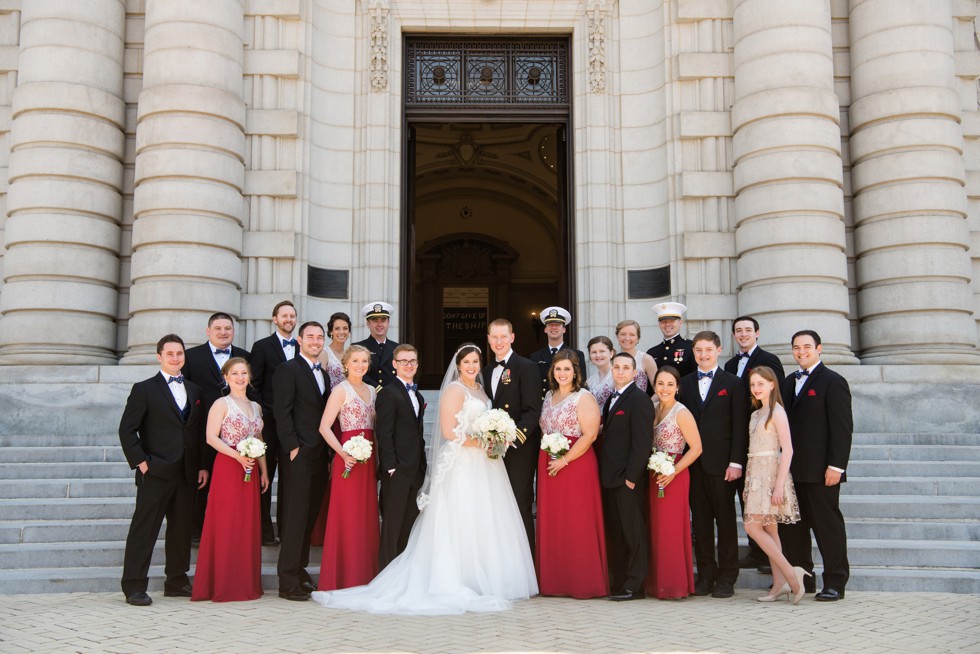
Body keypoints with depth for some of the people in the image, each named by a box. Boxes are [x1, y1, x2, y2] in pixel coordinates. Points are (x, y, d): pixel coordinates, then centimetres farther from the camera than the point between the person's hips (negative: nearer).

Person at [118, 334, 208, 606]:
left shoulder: (195, 391, 16)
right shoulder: (144, 389, 1)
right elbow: (127, 430, -4)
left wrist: (204, 466, 9)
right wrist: (140, 462, -11)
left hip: (187, 474, 5)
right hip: (155, 472, -5)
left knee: (181, 529, 10)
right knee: (144, 530, -3)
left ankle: (177, 581, 21)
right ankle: (134, 586, 2)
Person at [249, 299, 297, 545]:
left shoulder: (302, 348, 11)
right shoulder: (262, 346, 1)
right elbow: (255, 385, -3)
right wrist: (258, 418, -11)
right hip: (270, 421, -3)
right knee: (265, 476, 2)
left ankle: (286, 528, 16)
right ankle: (265, 530, 9)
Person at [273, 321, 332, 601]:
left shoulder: (323, 375, 19)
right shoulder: (288, 370, -5)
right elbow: (282, 413, -11)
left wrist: (328, 453, 13)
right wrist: (293, 447, -16)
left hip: (319, 457, 8)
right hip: (299, 455, -8)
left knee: (309, 517, 11)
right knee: (296, 517, -6)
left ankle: (300, 572, 21)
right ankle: (288, 582, -1)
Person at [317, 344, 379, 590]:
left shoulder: (371, 390, 16)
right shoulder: (341, 390, -4)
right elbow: (324, 427, -11)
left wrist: (378, 459, 10)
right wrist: (343, 453, -21)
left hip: (369, 457, 7)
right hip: (349, 459, -7)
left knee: (367, 517, 8)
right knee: (347, 517, -4)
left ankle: (365, 577, 16)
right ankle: (343, 579, 4)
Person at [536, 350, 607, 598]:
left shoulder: (584, 398, -6)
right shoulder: (549, 396, 15)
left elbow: (590, 434, -14)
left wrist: (565, 460, -17)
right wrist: (547, 456, 6)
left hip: (576, 464, -7)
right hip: (548, 466, 7)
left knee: (577, 523, -4)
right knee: (551, 523, 8)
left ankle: (582, 582, 4)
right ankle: (555, 580, 16)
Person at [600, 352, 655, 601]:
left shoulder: (639, 399, -10)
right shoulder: (612, 399, 18)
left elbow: (642, 442, -16)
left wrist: (631, 476, -19)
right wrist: (604, 473, 13)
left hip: (628, 479, -9)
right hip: (610, 477, 9)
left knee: (633, 532, -1)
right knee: (615, 533, 12)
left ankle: (635, 586, 5)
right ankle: (616, 583, 20)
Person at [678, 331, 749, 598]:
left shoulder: (733, 383, 3)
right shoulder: (684, 384, 12)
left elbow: (740, 425, -2)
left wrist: (736, 462, -10)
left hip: (721, 463, -3)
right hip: (693, 463, 3)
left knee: (726, 519, 2)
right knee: (700, 519, 6)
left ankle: (727, 577, 9)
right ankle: (706, 575, 14)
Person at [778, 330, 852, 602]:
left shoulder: (833, 382, -5)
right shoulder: (789, 382, 17)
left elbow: (842, 428, -11)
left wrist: (836, 465, -17)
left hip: (820, 470, -7)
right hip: (792, 470, 7)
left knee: (828, 525, 0)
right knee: (791, 526, 9)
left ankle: (835, 582, 9)